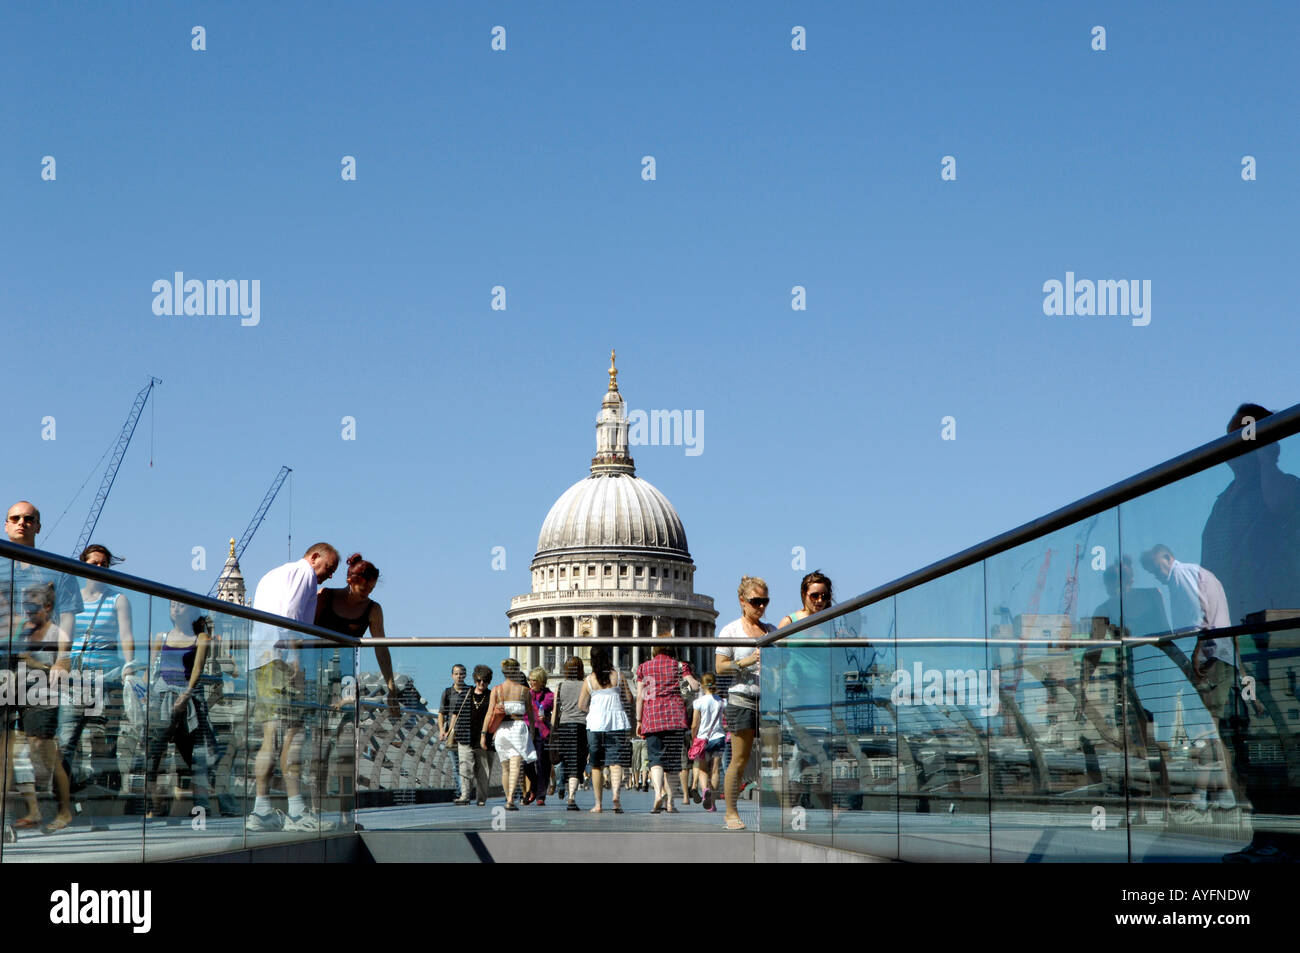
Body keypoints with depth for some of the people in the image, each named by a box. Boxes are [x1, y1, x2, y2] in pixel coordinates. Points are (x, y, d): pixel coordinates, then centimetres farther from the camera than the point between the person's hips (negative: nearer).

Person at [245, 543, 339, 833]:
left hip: (257, 658, 9)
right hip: (282, 656, -9)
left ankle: (261, 809, 0)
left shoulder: (269, 576, 32)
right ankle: (296, 812, -18)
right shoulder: (304, 572, 5)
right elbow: (290, 612, -10)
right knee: (292, 732, -12)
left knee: (271, 735, 6)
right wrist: (295, 651, -16)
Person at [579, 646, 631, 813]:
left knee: (597, 765, 9)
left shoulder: (588, 680, 0)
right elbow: (628, 699, 5)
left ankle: (599, 804, 9)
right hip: (617, 722, 0)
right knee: (615, 762, -3)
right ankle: (615, 794, -27)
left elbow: (581, 705, 4)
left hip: (595, 723, 0)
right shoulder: (618, 677, 1)